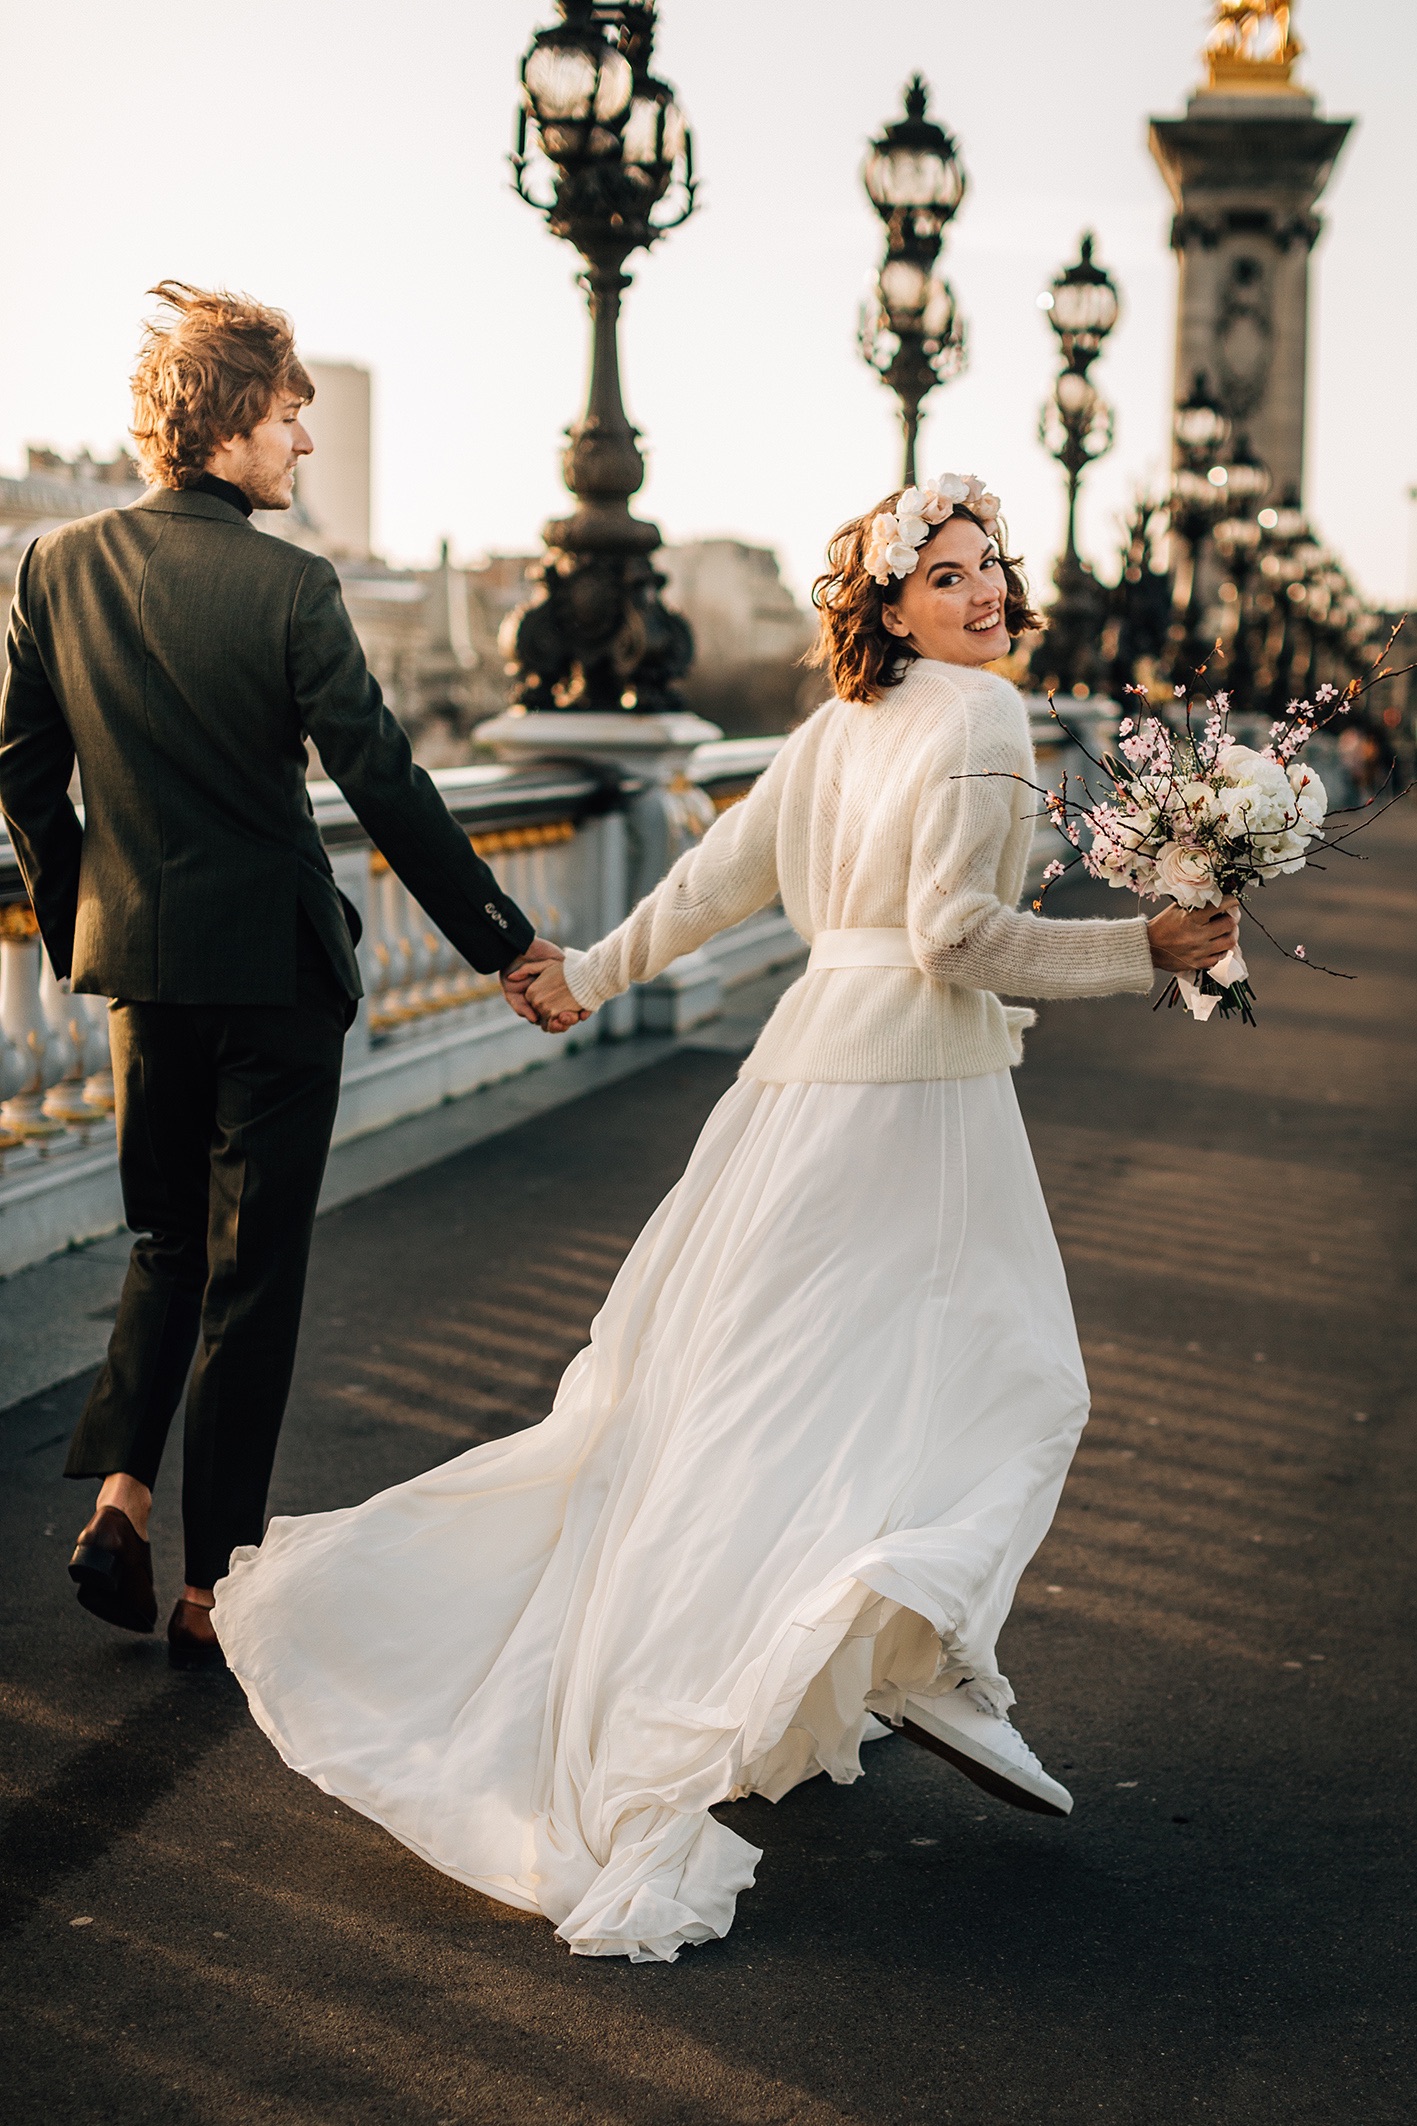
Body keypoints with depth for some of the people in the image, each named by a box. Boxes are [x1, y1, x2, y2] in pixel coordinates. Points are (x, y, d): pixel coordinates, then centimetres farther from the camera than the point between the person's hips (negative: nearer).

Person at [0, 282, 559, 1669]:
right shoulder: (289, 587, -15)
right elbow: (383, 782, -16)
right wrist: (504, 944, -9)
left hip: (140, 963, 5)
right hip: (274, 966, -4)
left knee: (167, 1240, 23)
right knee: (251, 1272, 6)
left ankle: (121, 1489, 6)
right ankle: (214, 1586, 13)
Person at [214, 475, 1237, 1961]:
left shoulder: (836, 728, 12)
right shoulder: (980, 719, -11)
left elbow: (713, 880, 16)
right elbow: (957, 936, -17)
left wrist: (591, 975, 28)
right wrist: (1149, 947, -10)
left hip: (810, 1059, 8)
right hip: (919, 1079, -8)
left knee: (750, 1376, 15)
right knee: (1007, 1377, 0)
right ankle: (917, 1640, -12)